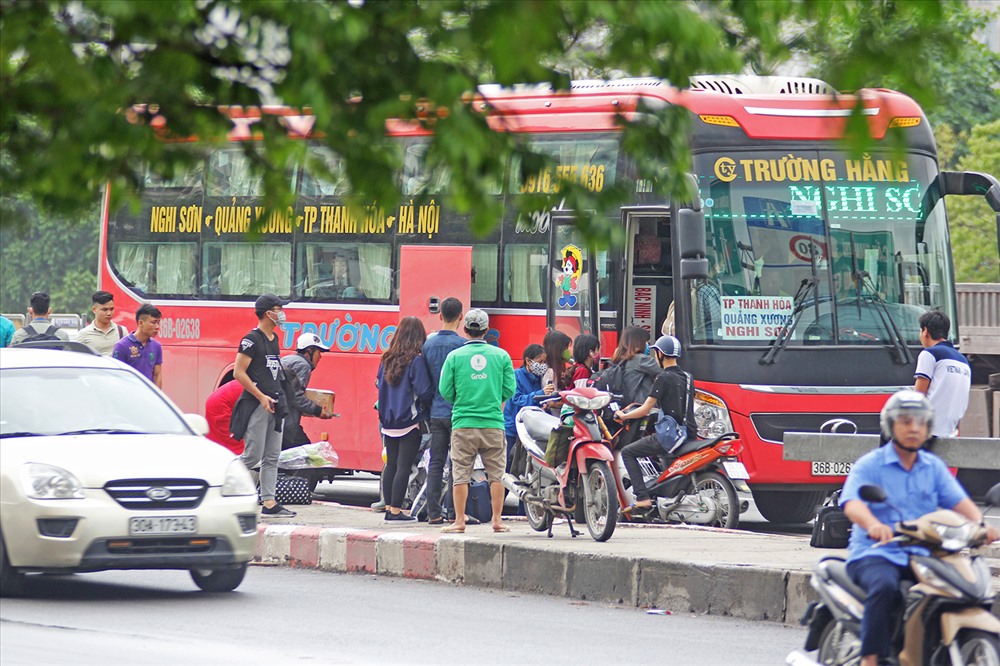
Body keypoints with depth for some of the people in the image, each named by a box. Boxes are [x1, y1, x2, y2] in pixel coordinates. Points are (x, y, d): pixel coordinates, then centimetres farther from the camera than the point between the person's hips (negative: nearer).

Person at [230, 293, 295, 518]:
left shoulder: (274, 339, 16)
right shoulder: (251, 340, -11)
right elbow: (239, 373, -14)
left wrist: (278, 398, 17)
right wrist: (261, 396, -17)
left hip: (274, 404, 9)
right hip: (256, 405, -9)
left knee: (272, 457, 6)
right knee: (253, 456, -9)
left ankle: (269, 503, 6)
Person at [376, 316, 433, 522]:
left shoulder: (387, 359, 6)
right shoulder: (416, 360, -13)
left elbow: (379, 384, 15)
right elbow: (423, 391, -16)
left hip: (388, 420, 6)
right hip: (410, 420, -6)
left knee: (391, 464, 13)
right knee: (404, 466, -3)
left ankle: (389, 508, 15)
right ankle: (396, 510, -5)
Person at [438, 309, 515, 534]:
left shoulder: (454, 357, -1)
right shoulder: (501, 355, 2)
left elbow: (445, 391, 1)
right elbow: (509, 389, 2)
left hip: (463, 423, -1)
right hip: (493, 424, 1)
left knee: (461, 474, 3)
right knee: (496, 473, 6)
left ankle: (459, 521, 2)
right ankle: (497, 521, 6)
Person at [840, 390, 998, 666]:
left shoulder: (934, 467, 16)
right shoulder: (869, 465, 1)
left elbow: (958, 500, 4)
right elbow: (852, 503, -16)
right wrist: (874, 524, -39)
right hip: (874, 553, -5)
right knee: (885, 586, -38)